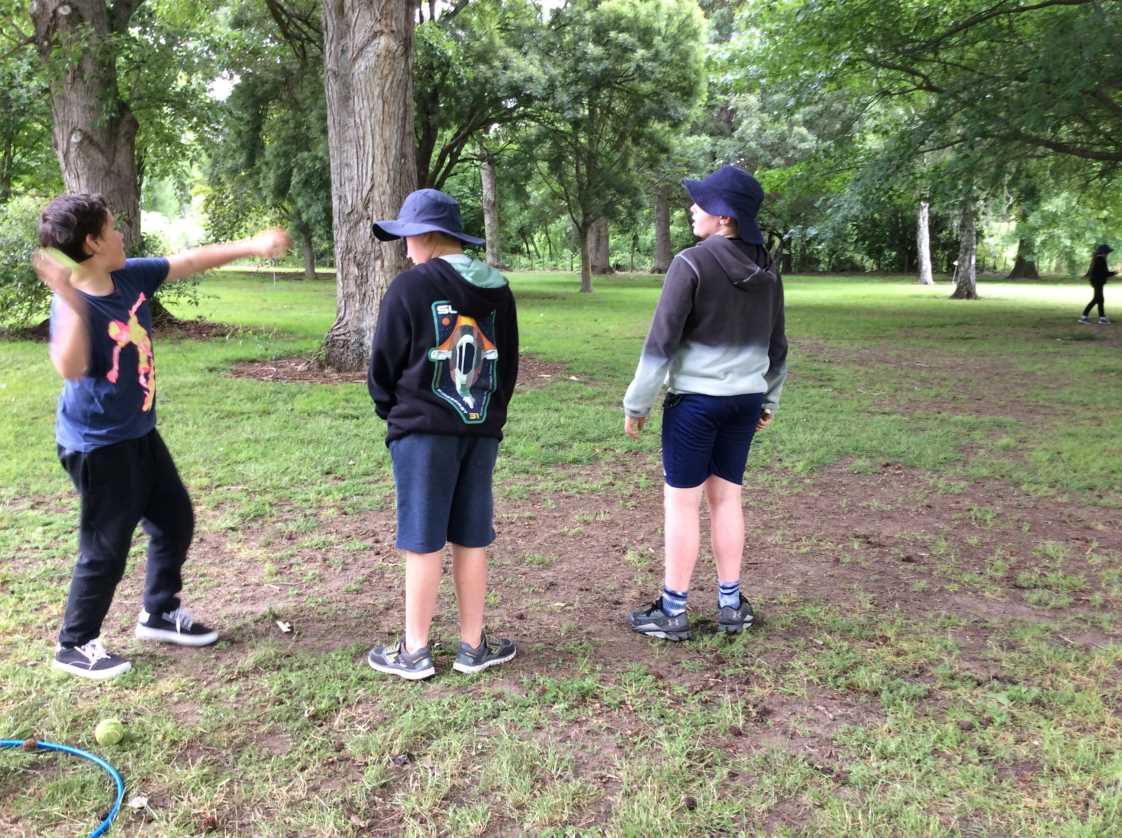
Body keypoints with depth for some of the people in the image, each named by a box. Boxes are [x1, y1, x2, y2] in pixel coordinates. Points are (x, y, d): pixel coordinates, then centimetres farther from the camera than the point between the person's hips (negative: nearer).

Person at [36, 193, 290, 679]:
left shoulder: (132, 276, -3)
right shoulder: (73, 305, -25)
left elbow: (191, 262, 9)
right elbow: (71, 370, -43)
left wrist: (252, 246, 8)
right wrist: (71, 302, -53)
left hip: (139, 434, 9)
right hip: (97, 445, -9)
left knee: (176, 520, 18)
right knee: (106, 548, 1)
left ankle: (159, 613, 36)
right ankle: (74, 645, 22)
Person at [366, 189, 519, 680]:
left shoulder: (410, 287, -9)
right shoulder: (498, 291, 8)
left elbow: (383, 364, -4)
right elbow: (509, 364, 12)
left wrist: (392, 411, 13)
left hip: (423, 431, -5)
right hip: (482, 431, 5)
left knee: (423, 542, 3)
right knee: (471, 540, 11)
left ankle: (415, 651, 14)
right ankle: (473, 646, 20)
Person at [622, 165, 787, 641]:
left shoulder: (692, 263, -14)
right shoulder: (766, 269, 6)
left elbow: (661, 341, -14)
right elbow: (777, 345, 12)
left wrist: (636, 404, -6)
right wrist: (769, 400, 23)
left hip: (696, 398, -6)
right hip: (746, 399, 6)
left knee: (682, 502, 4)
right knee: (726, 497, 15)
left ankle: (672, 611, 13)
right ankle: (731, 605, 23)